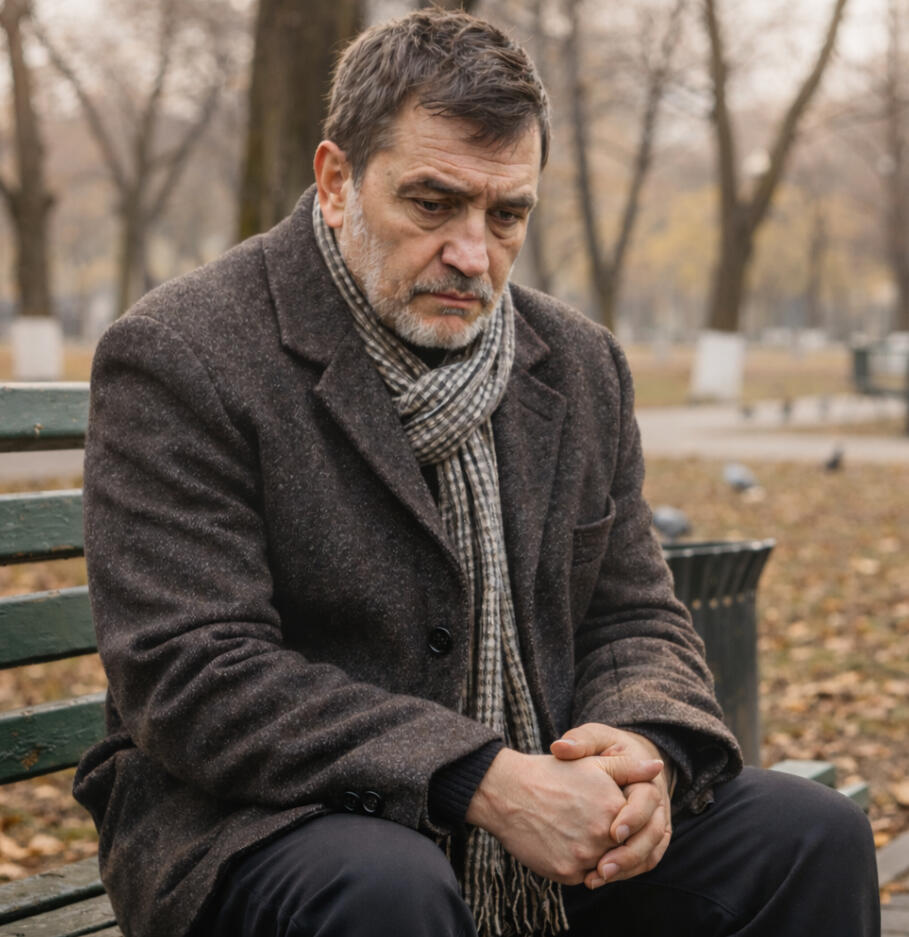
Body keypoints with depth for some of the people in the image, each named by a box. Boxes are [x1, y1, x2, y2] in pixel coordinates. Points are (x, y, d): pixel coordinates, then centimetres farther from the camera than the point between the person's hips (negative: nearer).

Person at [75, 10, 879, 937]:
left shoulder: (581, 366, 9)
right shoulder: (177, 359, -12)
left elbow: (634, 619, 13)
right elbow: (192, 680, -20)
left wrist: (643, 746, -13)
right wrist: (480, 781, -27)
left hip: (545, 811, 6)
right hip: (264, 821, -5)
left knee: (811, 834, -10)